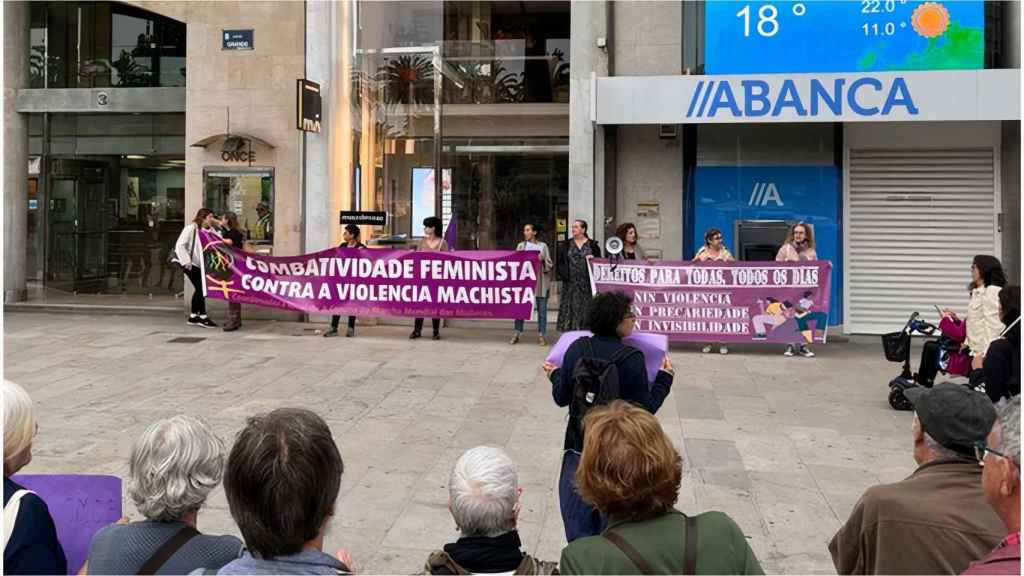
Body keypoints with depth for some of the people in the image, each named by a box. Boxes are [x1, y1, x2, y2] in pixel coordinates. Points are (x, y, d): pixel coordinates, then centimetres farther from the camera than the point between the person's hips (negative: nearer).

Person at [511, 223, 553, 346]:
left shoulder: (542, 246, 9)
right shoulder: (521, 246, 12)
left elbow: (549, 264, 6)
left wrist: (543, 259, -13)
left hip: (540, 281, 0)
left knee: (542, 309, 1)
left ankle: (541, 335, 7)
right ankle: (517, 334, 5)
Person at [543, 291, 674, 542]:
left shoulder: (577, 349, -7)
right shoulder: (632, 358, -18)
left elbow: (562, 398, -1)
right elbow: (644, 409, -13)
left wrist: (555, 375, 19)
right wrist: (665, 378, -1)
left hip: (578, 445, 3)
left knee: (577, 514, 15)